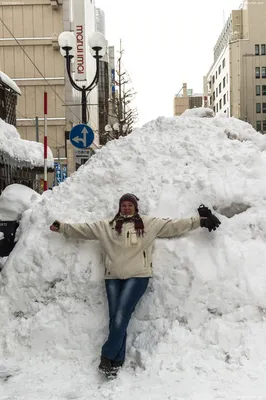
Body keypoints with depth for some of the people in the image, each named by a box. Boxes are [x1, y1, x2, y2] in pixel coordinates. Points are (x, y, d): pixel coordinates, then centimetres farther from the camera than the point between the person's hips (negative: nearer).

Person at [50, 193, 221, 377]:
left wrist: (200, 220, 5)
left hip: (137, 276, -2)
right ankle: (117, 360, 10)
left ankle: (107, 356, 0)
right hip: (113, 277, 3)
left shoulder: (150, 223, 9)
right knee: (115, 318, 0)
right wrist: (62, 227, 8)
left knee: (121, 317, -13)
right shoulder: (107, 226, 13)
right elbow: (83, 229, 13)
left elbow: (175, 225, 8)